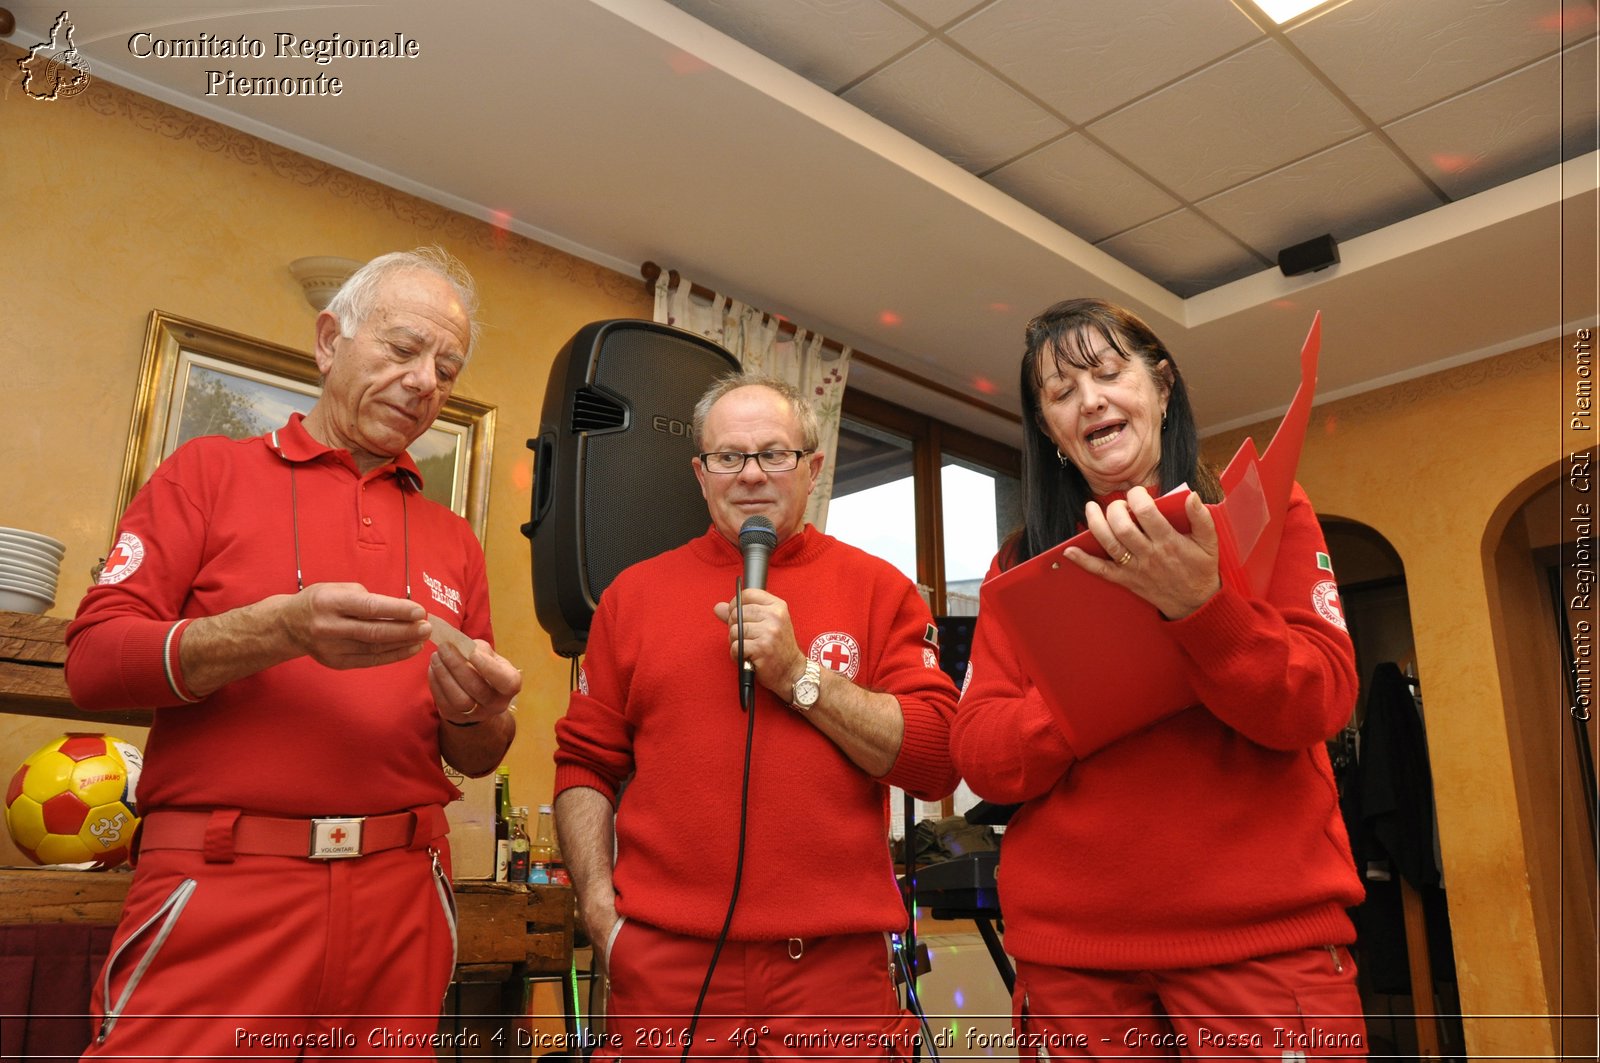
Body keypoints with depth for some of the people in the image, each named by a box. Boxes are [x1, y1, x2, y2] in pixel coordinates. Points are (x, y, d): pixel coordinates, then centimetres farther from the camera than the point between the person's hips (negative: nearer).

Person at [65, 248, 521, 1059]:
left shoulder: (453, 541, 13)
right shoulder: (211, 471, 6)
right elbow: (92, 659, -4)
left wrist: (474, 716, -9)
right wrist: (281, 630, -19)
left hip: (401, 900, 3)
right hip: (217, 897, -3)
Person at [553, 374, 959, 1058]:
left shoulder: (879, 589, 2)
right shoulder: (635, 592, 7)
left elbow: (938, 761, -6)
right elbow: (586, 764, 8)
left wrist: (798, 675, -13)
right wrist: (599, 910, -3)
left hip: (837, 964, -1)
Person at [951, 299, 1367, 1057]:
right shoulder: (1021, 565, 7)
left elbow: (1319, 704, -8)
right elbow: (979, 757, -1)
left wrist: (1200, 604, -25)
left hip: (1261, 930, -1)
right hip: (1070, 946, 2)